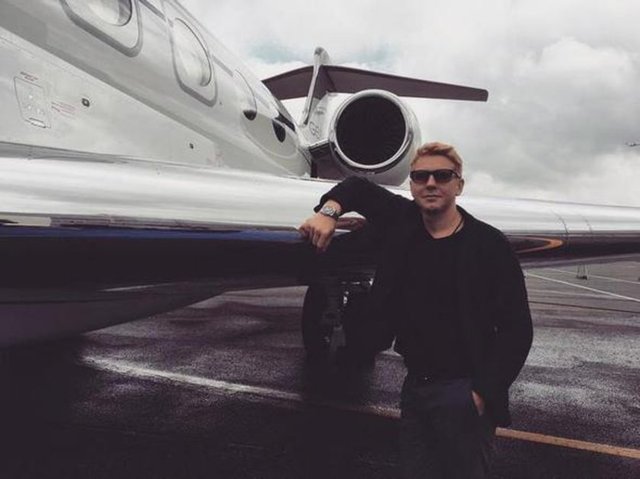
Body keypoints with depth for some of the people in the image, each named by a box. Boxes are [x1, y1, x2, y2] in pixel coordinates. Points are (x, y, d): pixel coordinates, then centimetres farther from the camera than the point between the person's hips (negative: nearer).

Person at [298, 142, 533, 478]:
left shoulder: (489, 245, -11)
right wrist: (329, 210, -5)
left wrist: (484, 393, -16)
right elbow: (358, 187, 16)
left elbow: (516, 329, -11)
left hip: (464, 393, -5)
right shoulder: (403, 222, 2)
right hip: (414, 386, 5)